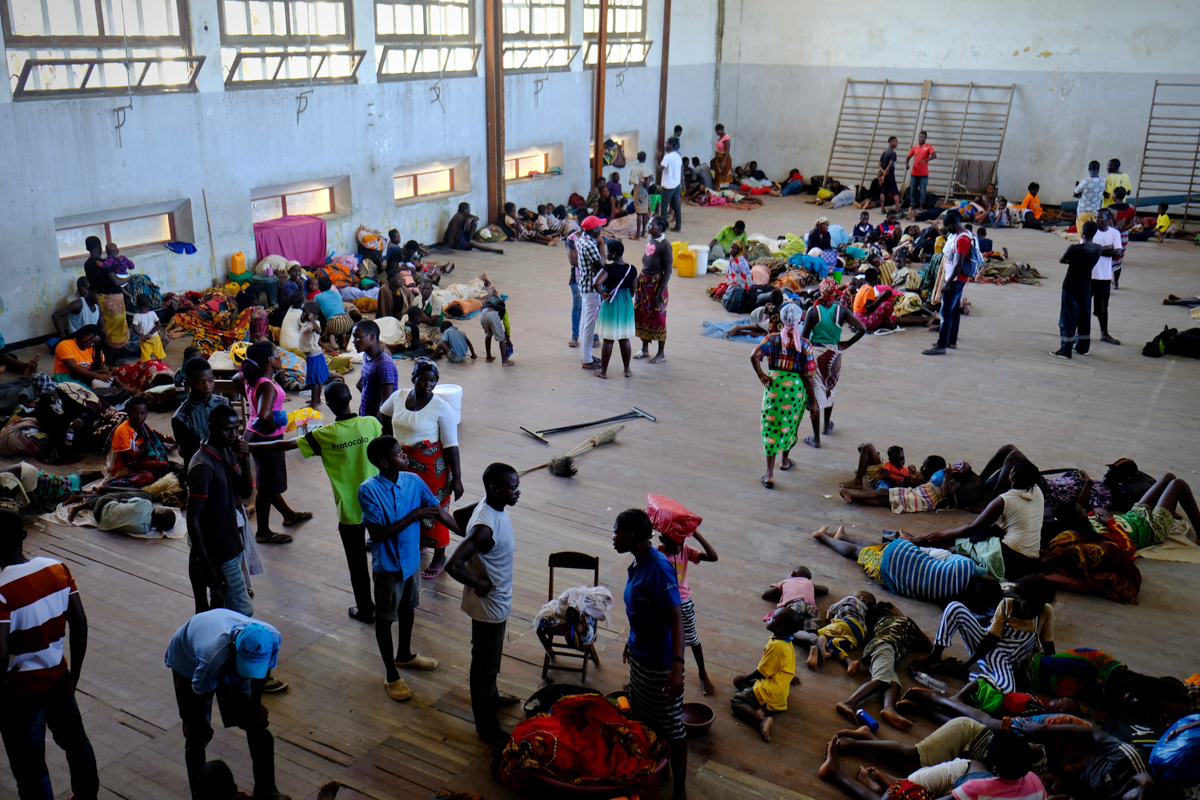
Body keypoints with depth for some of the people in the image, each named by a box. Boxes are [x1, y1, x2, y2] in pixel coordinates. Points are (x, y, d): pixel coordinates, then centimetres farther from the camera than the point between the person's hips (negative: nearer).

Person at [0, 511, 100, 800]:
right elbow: (79, 623, -4)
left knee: (30, 769, 12)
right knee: (75, 741, 28)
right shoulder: (57, 569, -7)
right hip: (58, 678, 7)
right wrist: (74, 677, 5)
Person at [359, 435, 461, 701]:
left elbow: (439, 511, -3)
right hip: (387, 564, -6)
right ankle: (392, 675, 28)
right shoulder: (369, 490, -24)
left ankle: (404, 655, 49)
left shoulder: (413, 481, -10)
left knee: (407, 609, 25)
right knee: (385, 618, 12)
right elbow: (378, 534, -26)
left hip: (411, 558, 6)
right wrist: (413, 516, -26)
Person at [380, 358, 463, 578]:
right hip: (403, 465, 5)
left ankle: (439, 556, 24)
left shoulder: (442, 408, -18)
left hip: (432, 468, -5)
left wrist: (457, 479, -18)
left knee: (433, 510, 6)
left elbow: (451, 446, -17)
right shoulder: (399, 397, -3)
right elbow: (383, 413, 21)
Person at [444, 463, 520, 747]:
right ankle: (487, 728, 29)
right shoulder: (485, 528, -36)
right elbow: (452, 565, -42)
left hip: (499, 600, 9)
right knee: (485, 665, 11)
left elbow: (458, 515, 12)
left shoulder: (492, 505, -8)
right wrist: (480, 584, -25)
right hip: (489, 606, -9)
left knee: (491, 658, 31)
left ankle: (491, 697, 54)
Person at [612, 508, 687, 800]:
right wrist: (632, 641, 25)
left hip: (660, 661, -9)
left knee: (670, 727, 6)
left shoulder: (658, 568, -28)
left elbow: (676, 617, -29)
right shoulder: (638, 562, 0)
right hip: (640, 654, 9)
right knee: (642, 717, 24)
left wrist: (677, 665, -33)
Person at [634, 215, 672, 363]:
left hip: (656, 283, -8)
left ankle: (661, 354, 14)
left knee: (657, 318, 2)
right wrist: (638, 282, 16)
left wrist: (661, 291, -19)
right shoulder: (649, 240, 6)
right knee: (641, 315, 15)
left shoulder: (664, 245, -17)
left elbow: (667, 271, -17)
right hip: (644, 281, 8)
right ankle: (645, 349, 30)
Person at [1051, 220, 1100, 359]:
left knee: (1068, 319, 1)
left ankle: (1065, 350, 3)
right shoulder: (1097, 249, -5)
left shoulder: (1074, 249, -22)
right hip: (1086, 287, 6)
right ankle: (1083, 347, 26)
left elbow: (1061, 260, -6)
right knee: (1084, 318, 16)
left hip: (1071, 288, -5)